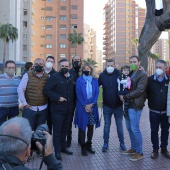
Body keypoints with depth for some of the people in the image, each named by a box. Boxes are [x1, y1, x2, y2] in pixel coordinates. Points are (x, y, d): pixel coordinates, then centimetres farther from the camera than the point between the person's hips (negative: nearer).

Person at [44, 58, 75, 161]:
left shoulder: (72, 78, 10)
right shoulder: (55, 77, -8)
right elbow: (47, 90, -14)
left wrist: (72, 102, 9)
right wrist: (57, 98, -18)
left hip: (68, 109, 6)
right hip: (58, 108, -5)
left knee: (65, 129, 16)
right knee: (57, 130, 2)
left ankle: (63, 147, 31)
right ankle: (57, 151, 13)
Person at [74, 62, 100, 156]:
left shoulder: (95, 80, 7)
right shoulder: (79, 80, 0)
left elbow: (97, 93, 1)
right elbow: (78, 94, -5)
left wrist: (91, 104, -10)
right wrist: (85, 105, -12)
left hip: (92, 107, 3)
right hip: (82, 107, -2)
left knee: (91, 126, 9)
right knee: (82, 127, 3)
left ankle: (89, 145, 23)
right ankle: (83, 147, 14)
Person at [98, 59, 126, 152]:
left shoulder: (119, 74, -8)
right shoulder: (102, 75, -5)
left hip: (118, 105, 0)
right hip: (107, 106, 1)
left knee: (119, 125, 12)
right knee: (107, 125, 11)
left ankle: (122, 143, 26)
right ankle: (105, 143, 23)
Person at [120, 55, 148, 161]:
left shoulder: (142, 75, -10)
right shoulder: (130, 73, 14)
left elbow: (139, 91, -17)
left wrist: (125, 97, -14)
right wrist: (122, 96, -1)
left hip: (135, 105, -8)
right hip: (128, 104, 8)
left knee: (135, 129, -2)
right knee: (129, 128, 15)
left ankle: (139, 152, 12)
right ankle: (134, 148, 30)